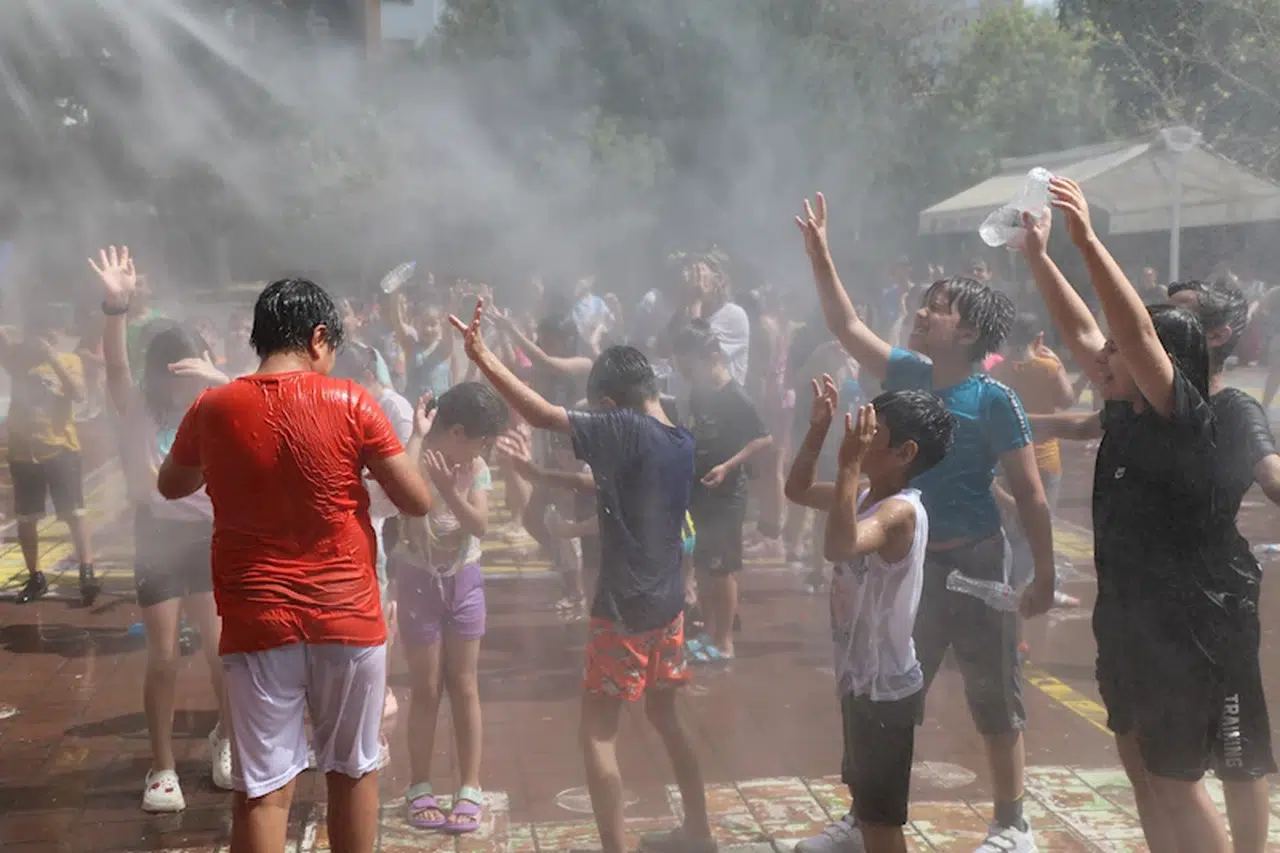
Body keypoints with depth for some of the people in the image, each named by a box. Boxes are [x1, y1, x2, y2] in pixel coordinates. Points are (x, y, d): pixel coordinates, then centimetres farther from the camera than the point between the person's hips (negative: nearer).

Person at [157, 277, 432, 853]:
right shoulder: (350, 404, -8)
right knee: (353, 770, 16)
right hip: (347, 615, -1)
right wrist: (416, 438, 15)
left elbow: (170, 487, 17)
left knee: (263, 788, 5)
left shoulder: (211, 408, -2)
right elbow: (418, 502, -2)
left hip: (257, 620, 1)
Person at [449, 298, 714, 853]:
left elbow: (541, 415, -24)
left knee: (598, 733, 1)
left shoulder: (625, 430, -18)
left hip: (626, 609, -8)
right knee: (663, 715, 23)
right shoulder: (682, 441, 6)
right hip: (667, 602, 9)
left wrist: (482, 357, -22)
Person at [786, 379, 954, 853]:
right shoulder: (866, 496, 1)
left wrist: (850, 464, -44)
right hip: (859, 672, 9)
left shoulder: (901, 511, -27)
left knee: (881, 814, 3)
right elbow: (798, 490, 12)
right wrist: (818, 430, -1)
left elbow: (839, 547, -45)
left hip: (885, 683, -9)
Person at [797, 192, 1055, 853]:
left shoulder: (994, 401, -14)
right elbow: (847, 326, 9)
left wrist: (1045, 574, -11)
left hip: (974, 561, -6)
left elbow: (1028, 493, -11)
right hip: (909, 558, 6)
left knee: (994, 699, 7)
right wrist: (819, 256, 2)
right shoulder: (908, 375, 2)